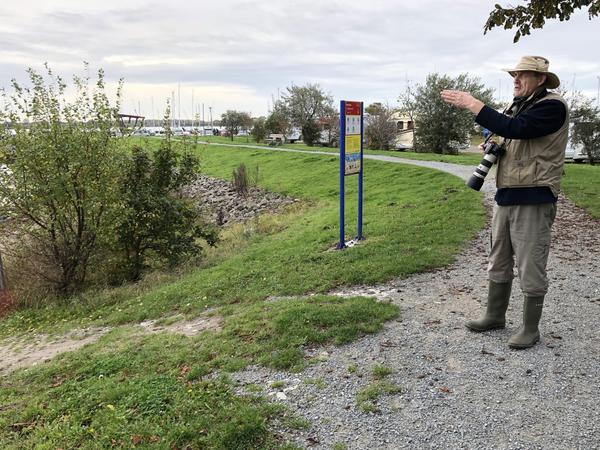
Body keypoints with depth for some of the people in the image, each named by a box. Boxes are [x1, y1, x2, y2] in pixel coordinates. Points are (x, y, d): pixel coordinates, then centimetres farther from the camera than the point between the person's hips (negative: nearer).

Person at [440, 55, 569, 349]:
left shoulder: (552, 106, -11)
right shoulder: (518, 106, 16)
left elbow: (514, 128, -26)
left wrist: (471, 104, -23)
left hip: (533, 200, -8)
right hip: (505, 196, 9)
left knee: (530, 268, 0)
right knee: (499, 263, 15)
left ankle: (530, 329, 14)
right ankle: (495, 316, 30)